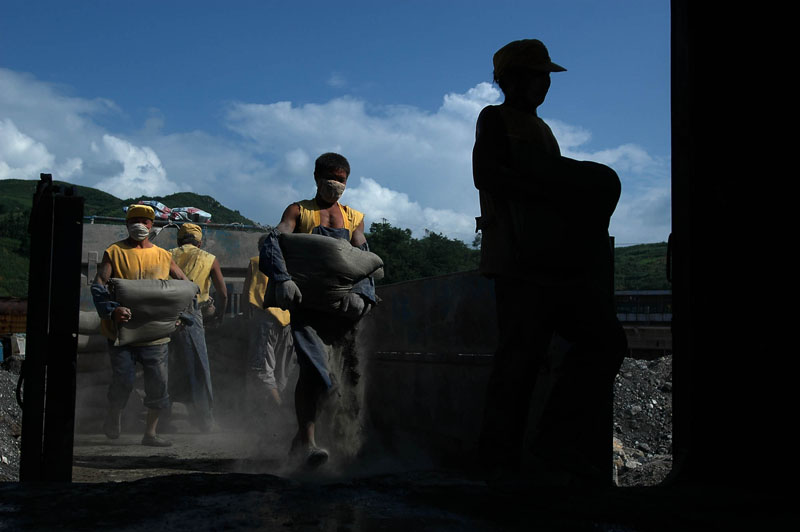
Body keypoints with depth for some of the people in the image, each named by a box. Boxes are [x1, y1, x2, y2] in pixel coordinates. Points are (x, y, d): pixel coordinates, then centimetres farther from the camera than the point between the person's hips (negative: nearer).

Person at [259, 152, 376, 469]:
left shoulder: (354, 218, 21)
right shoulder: (298, 211, 13)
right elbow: (272, 243, -4)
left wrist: (361, 293, -16)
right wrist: (282, 279, -25)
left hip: (342, 303, 3)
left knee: (349, 372, -1)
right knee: (314, 370, -18)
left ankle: (347, 444, 10)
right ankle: (306, 440, -13)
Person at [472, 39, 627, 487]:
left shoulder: (541, 128, 27)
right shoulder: (496, 119, 3)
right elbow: (487, 174, -13)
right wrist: (549, 190, -17)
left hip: (556, 260, 9)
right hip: (519, 260, -9)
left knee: (604, 338, 2)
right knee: (522, 354, -12)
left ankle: (551, 450, 2)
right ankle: (501, 460, -3)